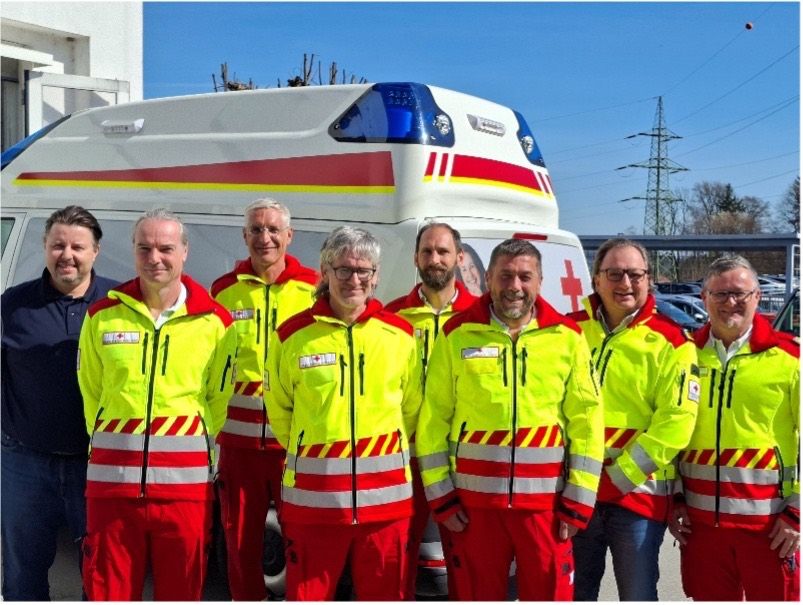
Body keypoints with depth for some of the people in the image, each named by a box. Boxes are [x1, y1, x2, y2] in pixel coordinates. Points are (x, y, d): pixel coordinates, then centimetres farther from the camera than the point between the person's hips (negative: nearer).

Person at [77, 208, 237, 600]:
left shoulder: (215, 322, 1)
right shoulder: (102, 316, 5)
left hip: (186, 482, -1)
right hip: (111, 480, 1)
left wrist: (191, 446, 4)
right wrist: (115, 446, 8)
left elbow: (218, 400, 7)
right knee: (107, 593, 7)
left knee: (181, 594, 11)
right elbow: (90, 392, 11)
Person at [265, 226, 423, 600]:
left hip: (386, 495, 1)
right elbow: (278, 409, 11)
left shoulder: (401, 335, 2)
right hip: (311, 496, -1)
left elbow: (413, 408, 11)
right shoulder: (292, 335, -1)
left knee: (385, 595, 13)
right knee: (307, 595, 9)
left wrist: (384, 455, 11)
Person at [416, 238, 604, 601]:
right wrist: (440, 494, -1)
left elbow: (586, 421, 1)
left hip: (545, 500, 0)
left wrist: (578, 499, -3)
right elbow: (433, 420, 2)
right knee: (477, 596, 12)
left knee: (550, 595, 8)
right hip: (473, 499, 0)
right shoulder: (457, 335, 1)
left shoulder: (567, 337, 2)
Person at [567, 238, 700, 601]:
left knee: (638, 594, 8)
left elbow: (676, 421, -12)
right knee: (574, 593, 16)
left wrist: (621, 475, -15)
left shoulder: (669, 342, -5)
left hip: (638, 494, -3)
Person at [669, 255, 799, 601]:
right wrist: (674, 498, 9)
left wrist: (796, 512, -6)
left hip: (769, 519, -3)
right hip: (700, 517, 3)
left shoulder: (789, 358, -3)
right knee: (709, 597, 13)